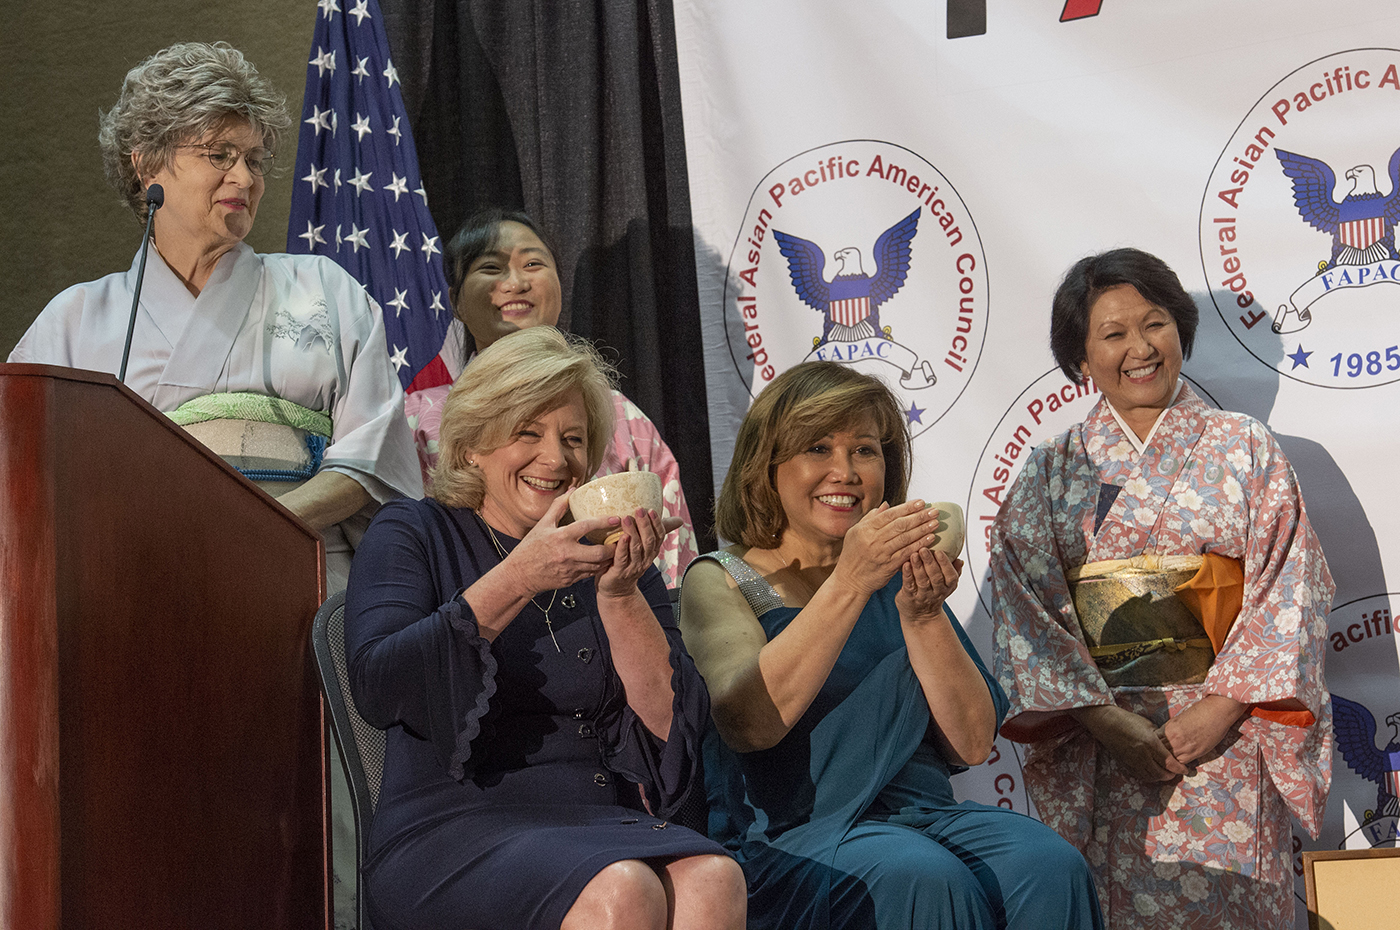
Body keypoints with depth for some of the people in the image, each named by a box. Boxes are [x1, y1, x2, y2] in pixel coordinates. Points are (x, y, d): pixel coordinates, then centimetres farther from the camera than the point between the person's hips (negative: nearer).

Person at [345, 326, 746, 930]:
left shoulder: (613, 560, 17)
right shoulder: (413, 534, 9)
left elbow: (672, 726, 5)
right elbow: (377, 688, -10)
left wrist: (620, 594, -8)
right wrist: (516, 580, -15)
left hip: (604, 825, 4)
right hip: (455, 830, -3)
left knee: (712, 878, -30)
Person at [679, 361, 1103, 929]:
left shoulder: (898, 576, 17)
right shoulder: (720, 581, 5)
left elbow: (972, 746, 6)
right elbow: (750, 723, -16)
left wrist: (921, 616, -9)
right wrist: (849, 584, -20)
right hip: (787, 836, -4)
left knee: (1050, 867, -26)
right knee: (924, 878, -34)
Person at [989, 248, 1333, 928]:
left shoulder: (1243, 449, 8)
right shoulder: (1050, 472, 9)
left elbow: (1287, 587, 0)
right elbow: (1024, 605, 0)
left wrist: (1222, 706, -13)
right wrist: (1102, 716, -14)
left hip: (1226, 739, 0)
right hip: (1096, 741, 0)